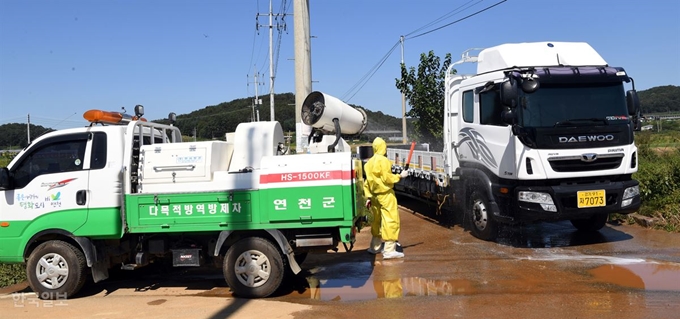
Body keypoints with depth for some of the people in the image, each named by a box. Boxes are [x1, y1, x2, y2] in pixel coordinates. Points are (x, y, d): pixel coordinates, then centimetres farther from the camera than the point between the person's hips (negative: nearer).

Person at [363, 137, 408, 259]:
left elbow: (367, 182, 12)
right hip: (386, 194, -8)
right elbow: (387, 178, -16)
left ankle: (375, 247, 29)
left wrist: (368, 197, 14)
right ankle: (389, 250, -9)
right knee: (391, 220, -6)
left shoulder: (369, 163, 11)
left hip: (375, 195, 8)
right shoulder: (383, 160, -12)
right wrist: (400, 176, -4)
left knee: (377, 220, 19)